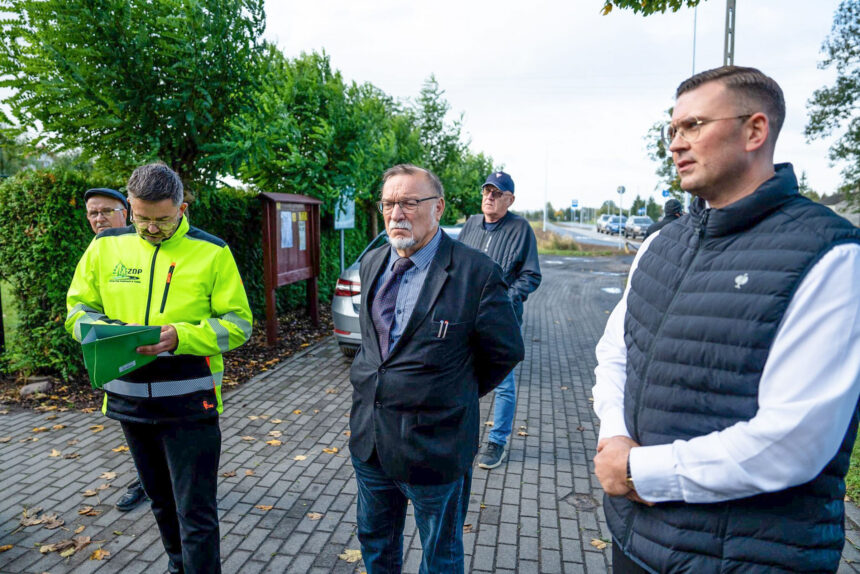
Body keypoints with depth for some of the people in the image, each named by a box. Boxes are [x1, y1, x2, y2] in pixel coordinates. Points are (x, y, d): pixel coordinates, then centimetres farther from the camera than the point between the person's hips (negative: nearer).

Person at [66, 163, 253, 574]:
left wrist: (181, 337, -24)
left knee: (196, 513, 1)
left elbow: (237, 323, -8)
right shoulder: (105, 246, 3)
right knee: (161, 499, 24)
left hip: (189, 402, -4)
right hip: (128, 398, 5)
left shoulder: (211, 251, -8)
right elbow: (78, 308, 9)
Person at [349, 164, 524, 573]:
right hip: (369, 436, 6)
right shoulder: (371, 264, 3)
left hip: (434, 444, -5)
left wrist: (459, 392, 2)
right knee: (374, 540, 26)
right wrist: (379, 380, 11)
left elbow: (506, 351, -8)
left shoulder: (476, 272, -18)